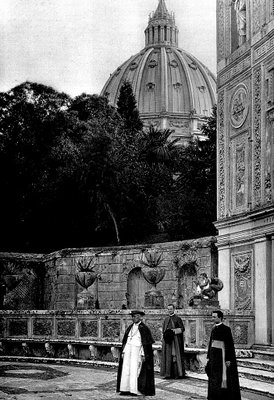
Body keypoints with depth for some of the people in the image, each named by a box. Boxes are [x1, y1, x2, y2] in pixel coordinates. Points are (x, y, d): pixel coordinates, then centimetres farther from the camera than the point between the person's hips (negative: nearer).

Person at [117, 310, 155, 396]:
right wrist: (123, 352, 10)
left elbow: (146, 343, -8)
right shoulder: (130, 328, 13)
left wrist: (143, 355, -13)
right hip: (128, 350, 6)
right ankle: (126, 389, 2)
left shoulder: (144, 328, -6)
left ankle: (135, 390, -10)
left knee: (134, 370, -12)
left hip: (137, 350, -6)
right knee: (125, 369, 0)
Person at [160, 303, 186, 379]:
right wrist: (165, 334, -1)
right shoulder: (166, 319, 15)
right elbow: (163, 329, 20)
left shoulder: (177, 319, -1)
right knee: (168, 357, 1)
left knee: (175, 355, -7)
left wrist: (173, 331, -16)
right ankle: (168, 374, 3)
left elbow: (182, 328, -6)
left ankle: (179, 373, -4)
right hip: (167, 340, 5)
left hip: (175, 340, -5)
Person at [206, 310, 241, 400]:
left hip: (223, 356, -7)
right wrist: (209, 357, 13)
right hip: (214, 356, 7)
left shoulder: (226, 329, -12)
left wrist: (228, 359, -18)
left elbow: (230, 344, -14)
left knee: (224, 378, -5)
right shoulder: (214, 329, 12)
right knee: (214, 379, 7)